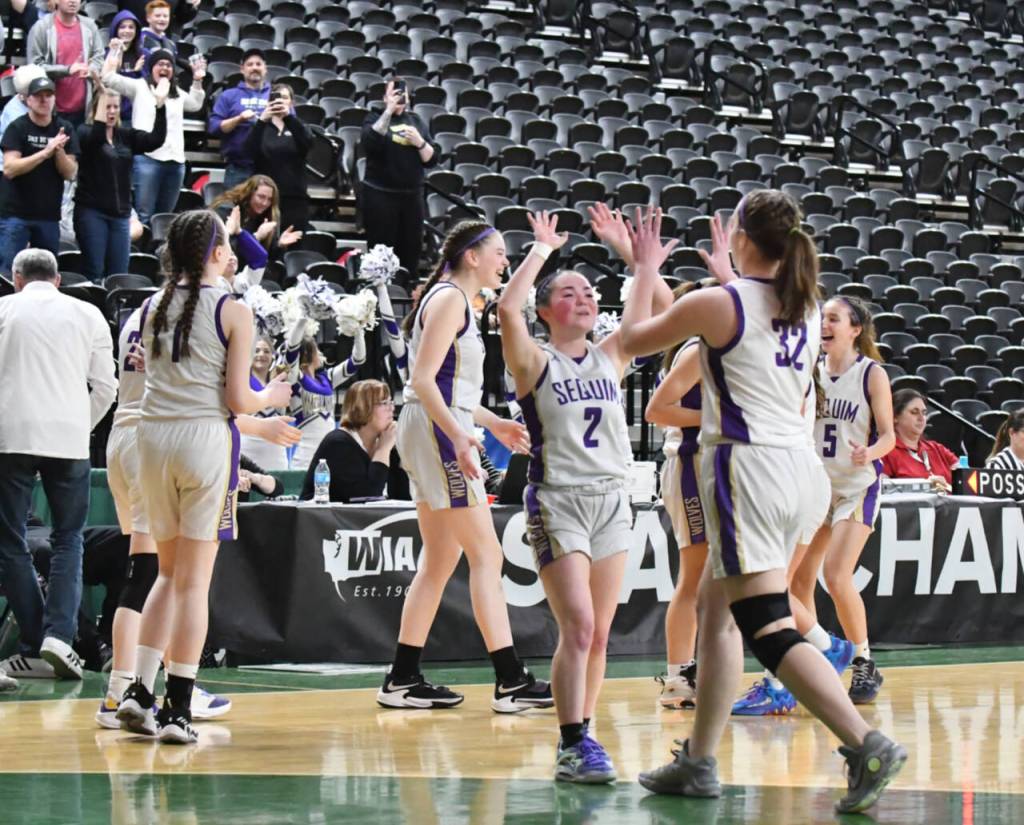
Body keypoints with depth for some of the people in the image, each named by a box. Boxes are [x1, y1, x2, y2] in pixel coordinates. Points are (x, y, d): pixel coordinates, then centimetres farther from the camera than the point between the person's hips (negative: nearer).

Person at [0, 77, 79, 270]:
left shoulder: (65, 130, 6)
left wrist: (59, 150, -17)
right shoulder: (17, 128, -4)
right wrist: (45, 152, -23)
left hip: (49, 216, 4)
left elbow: (71, 173, 2)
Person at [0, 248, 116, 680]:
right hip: (69, 437, 1)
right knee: (68, 539, 9)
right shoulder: (88, 315, 11)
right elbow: (105, 387, 9)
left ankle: (35, 647, 3)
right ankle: (59, 635, -9)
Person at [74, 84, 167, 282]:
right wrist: (102, 99, -29)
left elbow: (156, 140, -1)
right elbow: (95, 138, -24)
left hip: (120, 213, 5)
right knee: (93, 271, -7)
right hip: (92, 211, -5)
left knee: (119, 274, 4)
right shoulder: (85, 131, -1)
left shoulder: (126, 136, 12)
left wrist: (160, 106, -11)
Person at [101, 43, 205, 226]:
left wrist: (197, 81, 31)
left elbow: (196, 104, 40)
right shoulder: (139, 86, 7)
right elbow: (109, 78, -1)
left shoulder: (177, 93, 24)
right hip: (147, 158, -6)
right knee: (144, 215, -10)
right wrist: (115, 51, -1)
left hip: (175, 161, 6)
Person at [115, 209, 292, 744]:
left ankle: (140, 690, 6)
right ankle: (177, 709, -1)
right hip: (205, 439, -5)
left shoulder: (153, 307, 8)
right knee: (194, 580, 0)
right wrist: (271, 397, 14)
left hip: (152, 436, 5)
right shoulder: (232, 312, -6)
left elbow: (151, 374, 12)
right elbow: (237, 400, -8)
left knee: (169, 573, 17)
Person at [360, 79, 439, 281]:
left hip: (412, 196, 3)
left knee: (410, 252, 3)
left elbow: (432, 159, 9)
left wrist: (419, 142, -10)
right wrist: (388, 111, -20)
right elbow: (370, 143, -20)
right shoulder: (376, 119, 2)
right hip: (379, 195, -3)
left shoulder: (416, 121, 12)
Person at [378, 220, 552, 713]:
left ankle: (403, 680, 13)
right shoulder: (449, 298, -10)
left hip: (444, 433, 11)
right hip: (438, 432, -11)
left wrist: (492, 423, 26)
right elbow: (423, 380, -19)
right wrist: (459, 435, -28)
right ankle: (510, 682, -12)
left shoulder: (457, 301, 20)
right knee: (486, 554, -11)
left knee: (440, 560, 11)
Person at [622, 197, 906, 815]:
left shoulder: (720, 303, -9)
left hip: (747, 464, -8)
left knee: (771, 629, -11)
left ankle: (868, 746, -23)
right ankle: (699, 763, 22)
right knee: (716, 609, 18)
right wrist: (723, 271, 44)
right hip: (799, 463, 8)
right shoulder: (807, 306, 10)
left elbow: (634, 337, 6)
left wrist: (647, 269, 20)